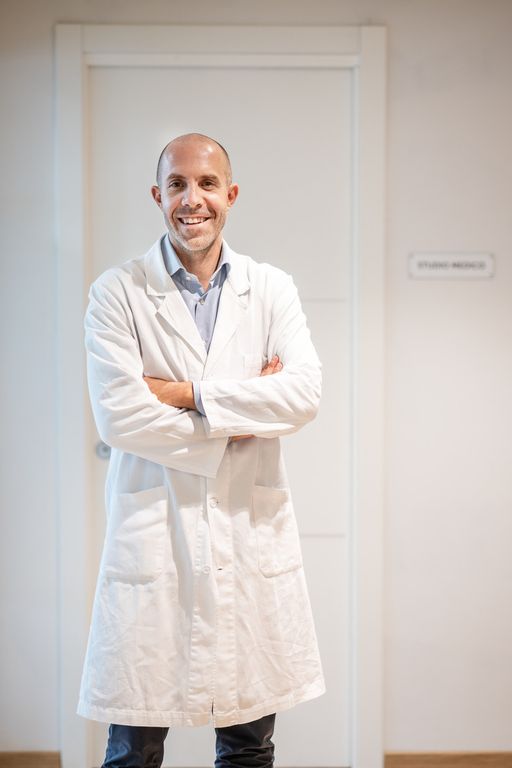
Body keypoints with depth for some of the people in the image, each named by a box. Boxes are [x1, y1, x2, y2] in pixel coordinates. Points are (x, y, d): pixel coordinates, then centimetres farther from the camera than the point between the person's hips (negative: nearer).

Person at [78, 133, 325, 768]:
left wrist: (186, 393, -12)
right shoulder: (117, 293, 0)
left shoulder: (272, 290, 8)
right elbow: (118, 416, -11)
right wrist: (241, 417, -7)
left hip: (252, 532, 3)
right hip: (154, 533, -2)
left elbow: (305, 393, -8)